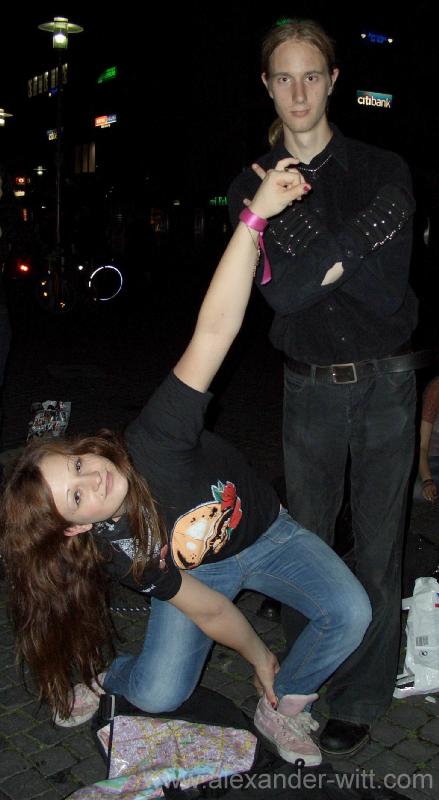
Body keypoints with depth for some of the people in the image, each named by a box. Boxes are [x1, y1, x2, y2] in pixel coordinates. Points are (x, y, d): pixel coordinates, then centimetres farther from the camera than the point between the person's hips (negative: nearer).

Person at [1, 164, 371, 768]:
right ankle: (109, 677, 23)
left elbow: (213, 330, -43)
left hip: (265, 532, 1)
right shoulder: (117, 551, -28)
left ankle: (282, 708, 9)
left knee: (350, 613, -19)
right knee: (158, 696, -15)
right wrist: (261, 660, -3)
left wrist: (255, 215, -49)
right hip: (197, 571, -1)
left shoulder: (153, 442, -35)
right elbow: (207, 611, -15)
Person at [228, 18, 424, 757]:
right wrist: (351, 245, -17)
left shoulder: (383, 171, -1)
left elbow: (387, 289, -11)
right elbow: (277, 291, -11)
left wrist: (306, 261, -17)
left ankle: (362, 697, 21)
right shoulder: (251, 187, 3)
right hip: (309, 389, 2)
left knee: (377, 548, 5)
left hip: (385, 384, -1)